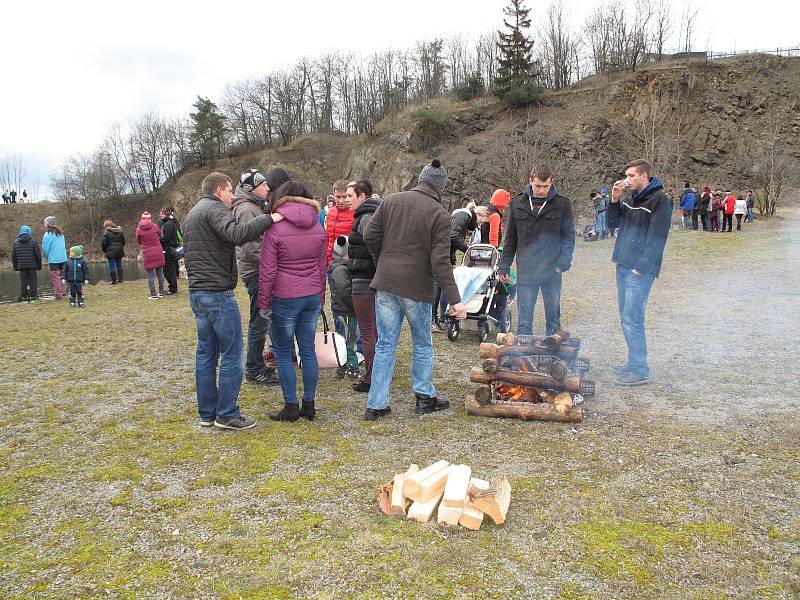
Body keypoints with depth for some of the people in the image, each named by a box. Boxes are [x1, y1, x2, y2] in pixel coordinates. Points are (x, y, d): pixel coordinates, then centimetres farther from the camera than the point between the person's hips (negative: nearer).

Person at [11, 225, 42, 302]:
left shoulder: (15, 242, 5)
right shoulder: (33, 241, -3)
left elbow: (13, 256, 7)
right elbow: (38, 254, -3)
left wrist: (15, 266, 13)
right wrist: (39, 265, 5)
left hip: (21, 266, 2)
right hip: (32, 265, -2)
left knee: (23, 281, 6)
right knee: (32, 281, 3)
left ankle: (23, 295, 5)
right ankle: (33, 295, 1)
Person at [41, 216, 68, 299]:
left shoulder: (48, 234, -11)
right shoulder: (60, 233, 9)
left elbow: (45, 248, -8)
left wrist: (47, 256, 9)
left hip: (53, 259, -7)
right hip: (63, 258, 7)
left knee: (55, 277, -1)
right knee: (61, 276, 14)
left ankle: (58, 295, -2)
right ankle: (63, 293, 17)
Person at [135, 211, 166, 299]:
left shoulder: (139, 229, -5)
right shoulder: (154, 226, -5)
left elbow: (139, 241, 10)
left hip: (147, 254, -1)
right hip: (158, 253, 1)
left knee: (150, 275, 3)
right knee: (160, 273, 10)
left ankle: (153, 294, 2)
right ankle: (161, 292, 15)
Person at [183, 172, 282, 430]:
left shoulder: (190, 215, 21)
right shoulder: (214, 209, -10)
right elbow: (237, 234, -29)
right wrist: (268, 219, -24)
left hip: (196, 293, 10)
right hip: (218, 293, -10)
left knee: (206, 353, 12)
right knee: (231, 355, -3)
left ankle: (207, 413, 18)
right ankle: (227, 414, 2)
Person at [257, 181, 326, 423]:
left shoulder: (275, 228, -9)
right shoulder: (318, 227, 6)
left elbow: (267, 270, -9)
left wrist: (263, 302, 0)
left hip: (285, 298, -5)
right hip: (313, 296, 5)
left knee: (284, 353, 7)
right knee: (308, 350, 11)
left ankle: (291, 406, 10)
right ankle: (309, 405, 17)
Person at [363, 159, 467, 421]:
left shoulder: (391, 201, 3)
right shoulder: (440, 215, -9)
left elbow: (370, 236, 2)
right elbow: (440, 261, -15)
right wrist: (454, 300, -13)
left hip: (385, 284, 4)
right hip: (417, 288, -3)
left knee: (385, 345, 10)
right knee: (422, 344, 16)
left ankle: (376, 404, 11)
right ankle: (424, 397, 27)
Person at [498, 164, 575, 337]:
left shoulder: (562, 205, -2)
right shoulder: (518, 203, 2)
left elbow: (569, 236, 2)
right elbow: (510, 238, 7)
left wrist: (564, 261, -13)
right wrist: (504, 266, 5)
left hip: (552, 271, 0)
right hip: (526, 271, 0)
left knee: (553, 318, 11)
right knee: (524, 320, 4)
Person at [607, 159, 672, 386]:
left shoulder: (660, 199, -11)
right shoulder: (629, 196, 11)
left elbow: (657, 237, -16)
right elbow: (613, 222, 16)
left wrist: (641, 266, -18)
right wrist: (615, 200, 0)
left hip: (640, 269, -8)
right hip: (623, 265, 8)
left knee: (632, 319, -8)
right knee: (626, 317, 13)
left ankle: (640, 371, 1)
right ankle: (634, 362, 25)